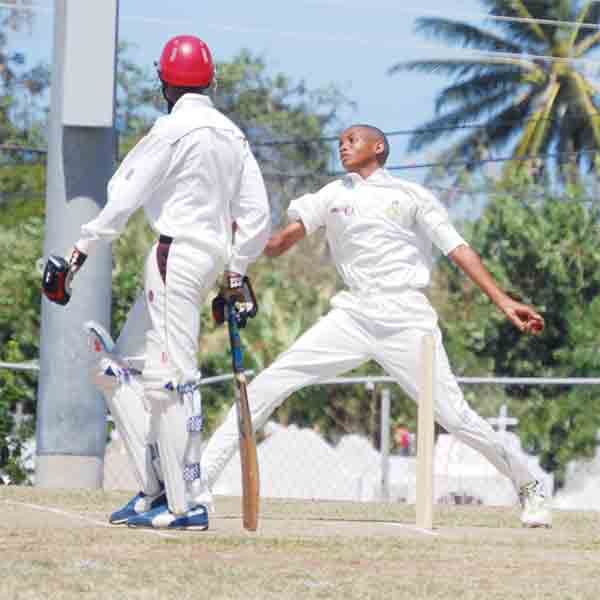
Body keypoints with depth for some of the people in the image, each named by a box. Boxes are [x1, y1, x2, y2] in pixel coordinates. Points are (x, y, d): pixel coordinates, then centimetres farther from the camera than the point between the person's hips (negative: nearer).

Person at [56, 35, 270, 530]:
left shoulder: (175, 127, -9)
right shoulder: (232, 134, 15)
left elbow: (127, 196, -11)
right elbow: (257, 215, 14)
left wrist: (85, 246, -6)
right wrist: (236, 271, 19)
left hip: (177, 254, -9)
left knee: (171, 377, -9)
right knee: (118, 367, 13)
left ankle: (185, 503, -11)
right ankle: (156, 487, 9)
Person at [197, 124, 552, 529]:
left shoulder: (412, 196, 6)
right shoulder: (333, 195, 16)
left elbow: (458, 250, -1)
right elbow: (277, 246, 7)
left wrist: (504, 302, -12)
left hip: (407, 320, -3)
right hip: (354, 315, 3)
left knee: (453, 415, -9)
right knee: (269, 385, -10)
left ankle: (529, 487, 11)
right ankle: (200, 480, -10)